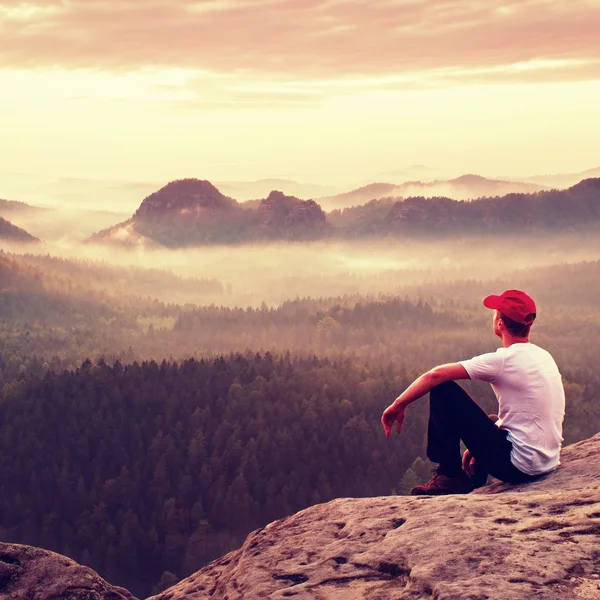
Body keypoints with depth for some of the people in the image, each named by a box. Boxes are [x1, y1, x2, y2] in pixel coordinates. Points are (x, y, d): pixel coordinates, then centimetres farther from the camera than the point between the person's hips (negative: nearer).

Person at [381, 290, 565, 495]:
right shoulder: (544, 357, 10)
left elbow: (435, 376, -15)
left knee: (442, 390, -5)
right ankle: (471, 480, 27)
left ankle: (449, 476, 2)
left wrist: (398, 405, -4)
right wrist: (476, 446, 18)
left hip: (518, 466, -8)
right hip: (548, 463, 8)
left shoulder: (503, 360, -14)